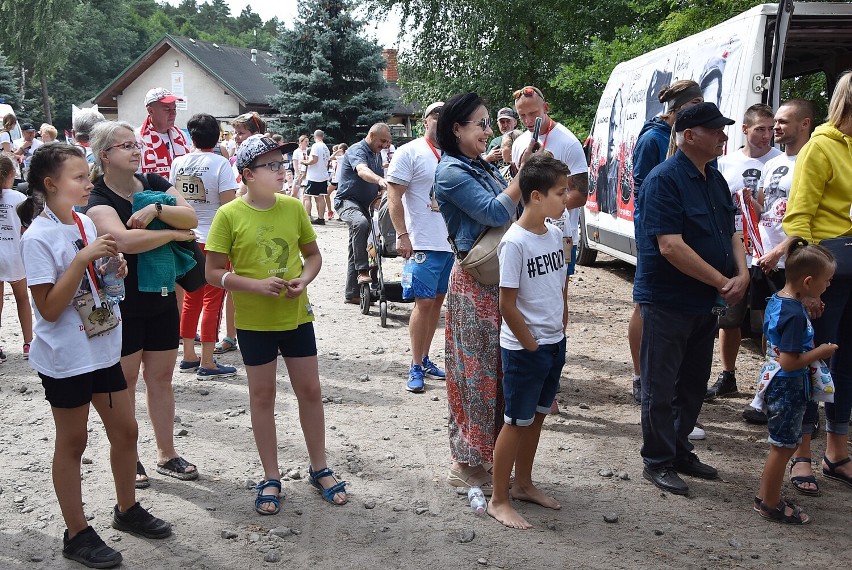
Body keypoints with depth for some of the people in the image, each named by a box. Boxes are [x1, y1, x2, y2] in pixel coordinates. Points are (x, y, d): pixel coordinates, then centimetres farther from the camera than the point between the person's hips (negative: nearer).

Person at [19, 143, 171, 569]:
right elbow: (49, 308, -20)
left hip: (103, 347, 7)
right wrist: (82, 258, -26)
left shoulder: (86, 223, 4)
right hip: (66, 357, -7)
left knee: (125, 430, 14)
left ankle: (126, 509, 34)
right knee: (72, 442, 7)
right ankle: (77, 534, 22)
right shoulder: (38, 237, -17)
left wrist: (113, 269, -5)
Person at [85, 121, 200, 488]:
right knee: (124, 380, 7)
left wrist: (157, 210, -25)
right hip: (122, 303, -5)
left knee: (161, 377, 12)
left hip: (161, 297, 5)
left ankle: (167, 454, 24)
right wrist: (174, 233, -20)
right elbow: (124, 240, -30)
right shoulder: (97, 198, -13)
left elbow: (190, 217, -8)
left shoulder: (154, 184, 5)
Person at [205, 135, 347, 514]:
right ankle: (271, 478, 24)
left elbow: (313, 254, 9)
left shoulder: (293, 207, -2)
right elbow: (213, 273, -9)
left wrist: (305, 279, -11)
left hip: (296, 315, 3)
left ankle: (320, 468, 28)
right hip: (254, 321, -3)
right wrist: (256, 285, -22)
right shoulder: (229, 215, -11)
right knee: (262, 395, 10)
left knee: (310, 390, 10)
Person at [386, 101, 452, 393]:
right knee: (424, 302, -5)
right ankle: (416, 367, 5)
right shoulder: (410, 152, -5)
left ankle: (425, 358, 23)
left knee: (437, 300, 12)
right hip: (425, 243, -6)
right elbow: (394, 197, -9)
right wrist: (402, 235, -17)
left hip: (453, 242, 6)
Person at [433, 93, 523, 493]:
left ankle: (483, 456, 25)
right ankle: (465, 464, 12)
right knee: (476, 370, -1)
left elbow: (512, 208, 13)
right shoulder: (451, 172, -12)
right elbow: (495, 212, -21)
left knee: (495, 369, 13)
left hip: (499, 280, 8)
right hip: (475, 283, -8)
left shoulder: (483, 168, 14)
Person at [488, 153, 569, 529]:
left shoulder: (555, 233, 3)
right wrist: (531, 346, -13)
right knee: (517, 422, 2)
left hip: (554, 343, 7)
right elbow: (507, 304, -19)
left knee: (538, 415, 18)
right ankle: (499, 500, 15)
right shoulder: (515, 242, -20)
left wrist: (561, 329, 10)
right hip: (524, 348, -7)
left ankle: (523, 484, 35)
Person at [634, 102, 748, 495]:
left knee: (694, 382, 17)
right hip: (667, 301, -8)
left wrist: (742, 273, -3)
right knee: (661, 386, 3)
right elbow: (670, 245, -24)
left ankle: (679, 451, 32)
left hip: (705, 301, 8)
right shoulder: (665, 179, -17)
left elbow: (730, 232, 16)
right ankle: (658, 462, 15)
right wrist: (722, 281, -18)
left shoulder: (715, 180, 10)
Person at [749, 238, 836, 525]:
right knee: (783, 447, 5)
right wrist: (820, 352, -13)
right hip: (788, 388, -9)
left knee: (782, 445, 20)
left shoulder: (776, 300, 4)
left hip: (773, 381, 9)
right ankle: (770, 504, 18)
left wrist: (811, 351, 13)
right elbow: (789, 362, -26)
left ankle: (765, 497, 30)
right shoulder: (795, 314, -25)